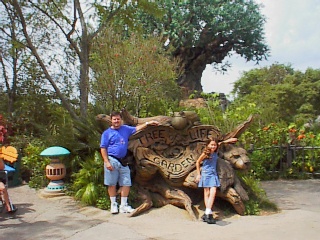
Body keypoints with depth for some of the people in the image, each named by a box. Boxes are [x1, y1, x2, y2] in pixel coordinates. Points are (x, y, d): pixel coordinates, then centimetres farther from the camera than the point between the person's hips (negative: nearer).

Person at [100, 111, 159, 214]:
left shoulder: (126, 129, 13)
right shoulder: (107, 133, 0)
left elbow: (136, 128, 25)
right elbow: (103, 148, -4)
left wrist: (148, 123, 19)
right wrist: (107, 162, -13)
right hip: (112, 160, -4)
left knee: (126, 184, 3)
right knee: (112, 184, 1)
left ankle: (123, 206, 13)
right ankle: (113, 204, 16)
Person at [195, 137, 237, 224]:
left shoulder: (215, 153, 4)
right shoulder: (205, 153, -8)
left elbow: (219, 144, 24)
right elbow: (197, 162, 4)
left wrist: (229, 140, 27)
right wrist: (198, 174, 4)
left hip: (214, 174, 4)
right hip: (206, 174, -4)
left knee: (213, 192, -8)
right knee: (207, 193, -3)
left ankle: (207, 213, -8)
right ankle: (208, 213, -5)